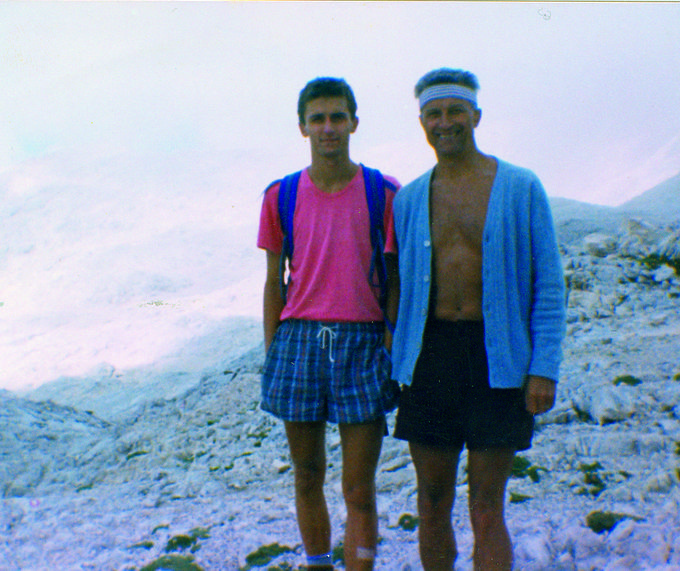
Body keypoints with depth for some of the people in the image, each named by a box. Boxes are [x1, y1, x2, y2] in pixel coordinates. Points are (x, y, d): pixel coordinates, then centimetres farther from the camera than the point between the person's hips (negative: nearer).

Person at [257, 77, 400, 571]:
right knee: (308, 478, 14)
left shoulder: (384, 193, 0)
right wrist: (271, 355, 8)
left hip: (363, 344, -2)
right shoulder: (280, 196, 6)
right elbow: (274, 283, 10)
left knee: (359, 490, 1)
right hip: (299, 340, 2)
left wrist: (398, 355, 0)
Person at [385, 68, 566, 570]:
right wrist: (397, 362, 7)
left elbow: (549, 283, 0)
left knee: (487, 511, 1)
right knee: (432, 503, 10)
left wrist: (545, 368, -8)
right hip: (429, 355, 3)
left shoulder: (521, 188, 2)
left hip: (499, 358, -3)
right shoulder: (409, 199, 10)